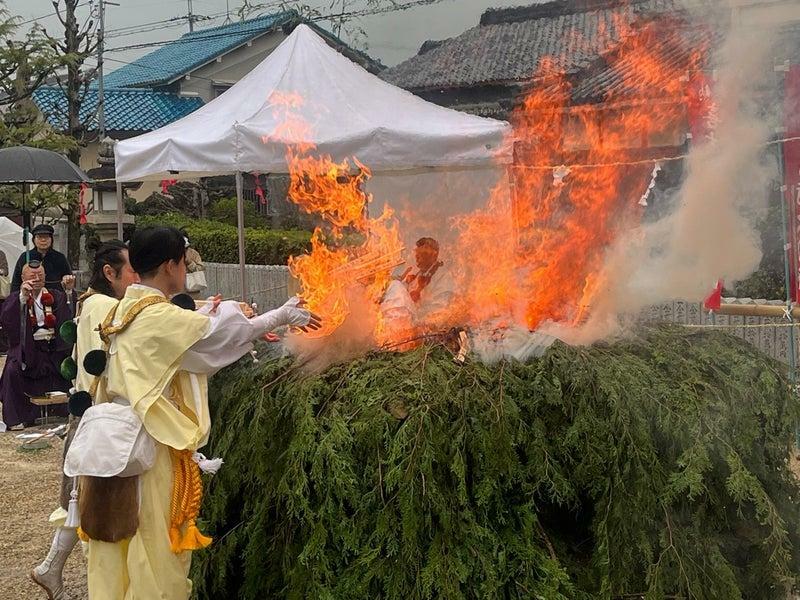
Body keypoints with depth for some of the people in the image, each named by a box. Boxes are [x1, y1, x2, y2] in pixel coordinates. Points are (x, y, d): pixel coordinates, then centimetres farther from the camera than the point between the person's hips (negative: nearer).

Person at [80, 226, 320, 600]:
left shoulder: (122, 312, 8)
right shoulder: (161, 317, -18)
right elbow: (232, 333, -9)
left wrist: (203, 317, 22)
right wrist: (283, 316, 4)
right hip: (152, 445, -8)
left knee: (120, 540, 16)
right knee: (156, 546, 4)